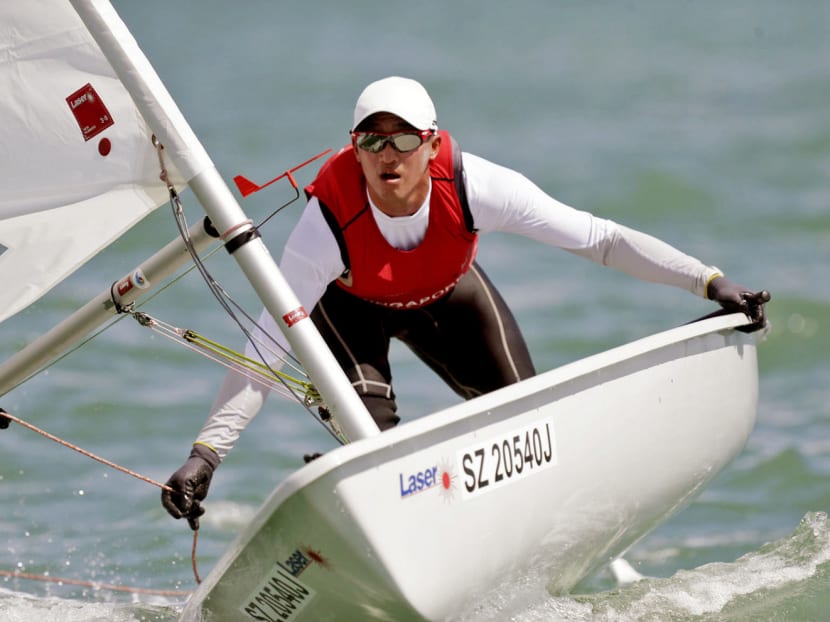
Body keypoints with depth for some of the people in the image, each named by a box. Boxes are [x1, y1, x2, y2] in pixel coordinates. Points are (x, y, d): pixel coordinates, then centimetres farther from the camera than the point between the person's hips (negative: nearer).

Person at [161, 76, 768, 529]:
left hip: (444, 294, 2)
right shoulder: (330, 222, -40)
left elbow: (600, 238, -31)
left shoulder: (473, 186, -37)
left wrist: (709, 281, -34)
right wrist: (205, 455, -47)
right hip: (349, 306, -2)